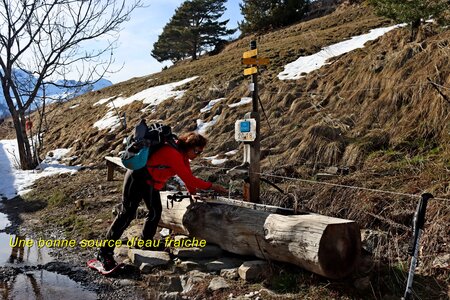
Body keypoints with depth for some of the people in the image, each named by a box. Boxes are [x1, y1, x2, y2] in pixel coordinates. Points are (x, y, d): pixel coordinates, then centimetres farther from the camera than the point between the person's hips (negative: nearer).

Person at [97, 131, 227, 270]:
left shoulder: (182, 155, 0)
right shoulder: (173, 153, -29)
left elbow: (188, 175, 10)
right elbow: (187, 178, -31)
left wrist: (193, 192, 3)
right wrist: (211, 186, -27)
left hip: (150, 183, 10)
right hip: (136, 178, -9)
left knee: (156, 212, 10)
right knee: (127, 214, -9)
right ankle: (105, 252, -3)